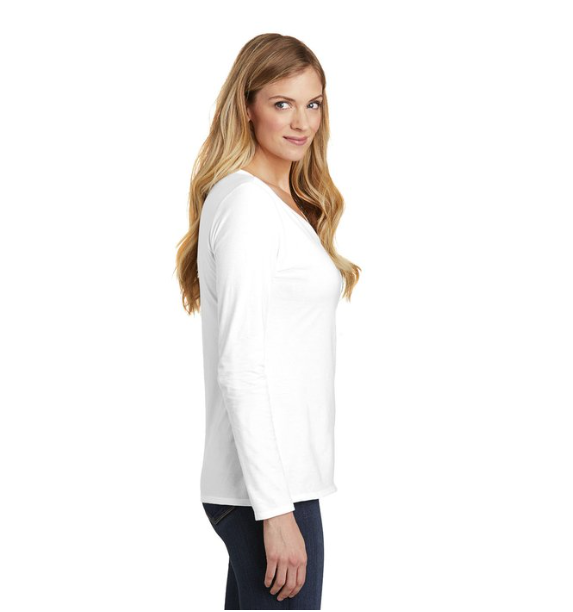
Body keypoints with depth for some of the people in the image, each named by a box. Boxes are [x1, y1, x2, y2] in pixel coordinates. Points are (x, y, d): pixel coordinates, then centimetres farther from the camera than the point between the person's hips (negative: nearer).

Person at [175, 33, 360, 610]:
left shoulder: (283, 201, 17)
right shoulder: (244, 202, -13)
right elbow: (239, 367, -18)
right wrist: (275, 508, -21)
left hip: (285, 473, 9)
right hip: (265, 483, -9)